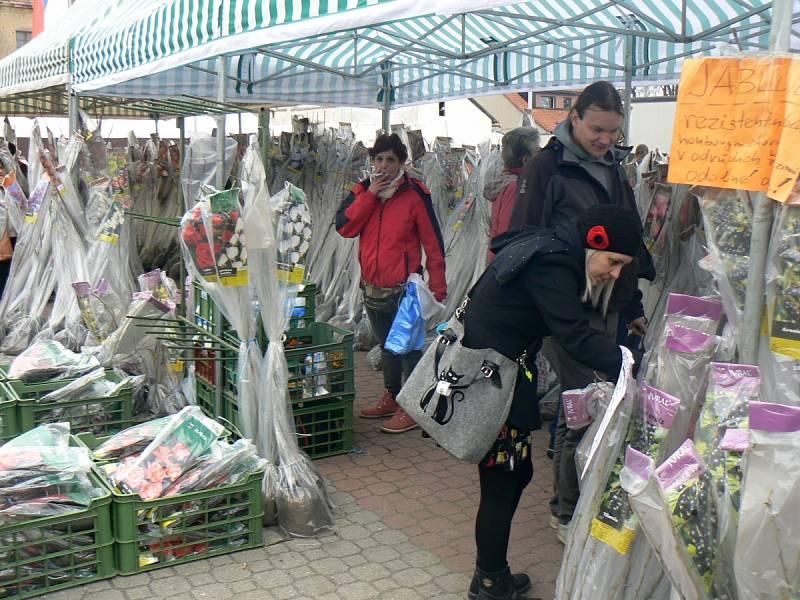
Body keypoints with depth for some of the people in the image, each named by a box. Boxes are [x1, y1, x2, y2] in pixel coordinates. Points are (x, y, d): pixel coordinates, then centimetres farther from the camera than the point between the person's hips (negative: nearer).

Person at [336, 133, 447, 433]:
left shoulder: (415, 194, -8)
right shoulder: (362, 191, 6)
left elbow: (432, 241, -7)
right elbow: (344, 227, -7)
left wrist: (438, 284, -9)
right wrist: (369, 195, -13)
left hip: (403, 289, -6)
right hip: (372, 287, 6)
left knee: (408, 347, -2)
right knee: (387, 346, 19)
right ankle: (391, 397, 33)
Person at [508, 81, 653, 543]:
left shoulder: (614, 169, 14)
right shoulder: (547, 168, -8)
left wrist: (633, 306, 21)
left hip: (608, 308, 7)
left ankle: (578, 501, 27)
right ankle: (567, 513, 10)